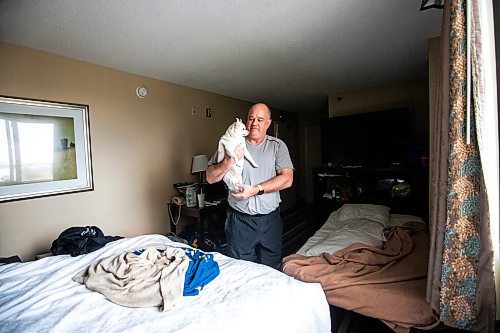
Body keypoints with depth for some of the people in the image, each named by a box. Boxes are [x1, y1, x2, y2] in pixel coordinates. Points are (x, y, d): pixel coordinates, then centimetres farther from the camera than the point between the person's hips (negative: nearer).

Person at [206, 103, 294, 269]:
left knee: (271, 270, 17)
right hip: (239, 219, -1)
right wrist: (228, 161, -22)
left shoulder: (277, 145, 1)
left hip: (270, 218, 1)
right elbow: (210, 178, -4)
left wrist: (256, 189, -19)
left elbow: (287, 179, -10)